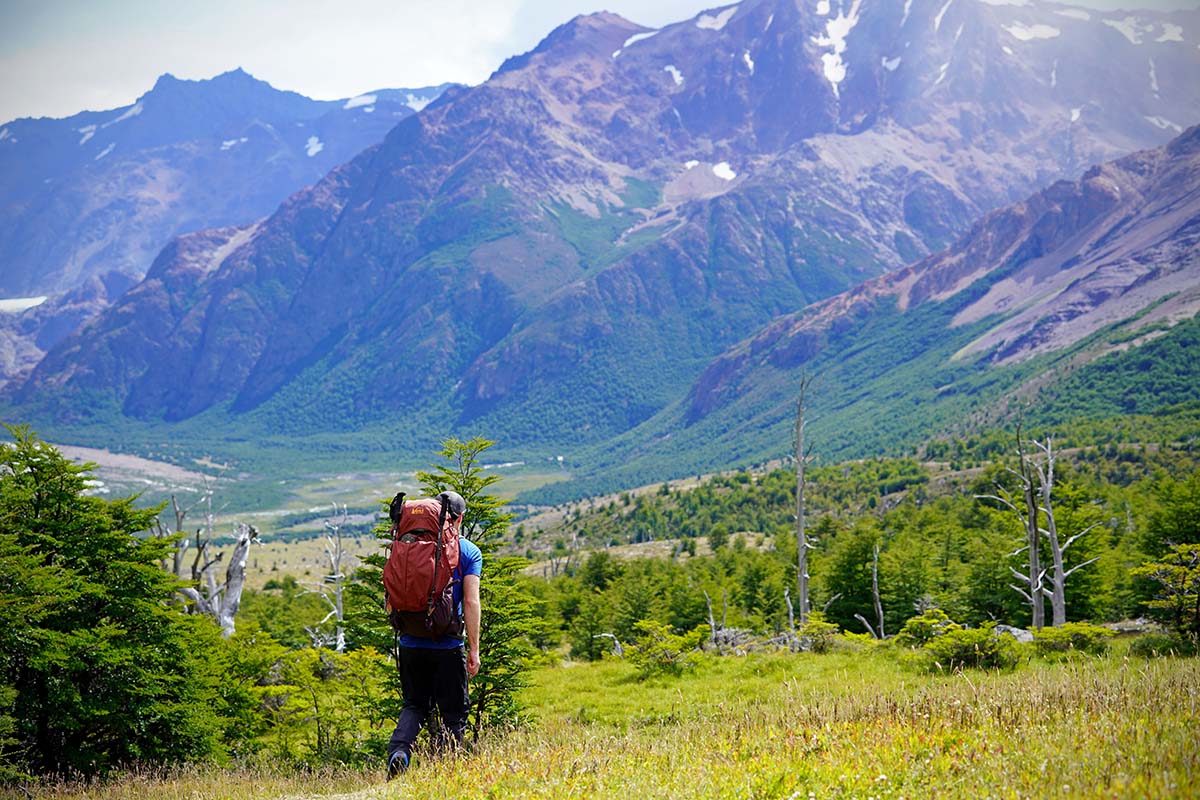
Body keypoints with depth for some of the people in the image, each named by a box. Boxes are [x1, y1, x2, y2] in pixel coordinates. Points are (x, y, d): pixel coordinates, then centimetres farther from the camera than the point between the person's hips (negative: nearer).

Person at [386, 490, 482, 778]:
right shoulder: (468, 551, -2)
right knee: (454, 711, 8)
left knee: (414, 705, 18)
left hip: (411, 643, 3)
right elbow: (471, 601, -10)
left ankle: (399, 749, -8)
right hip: (447, 646, -3)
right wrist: (474, 649, -7)